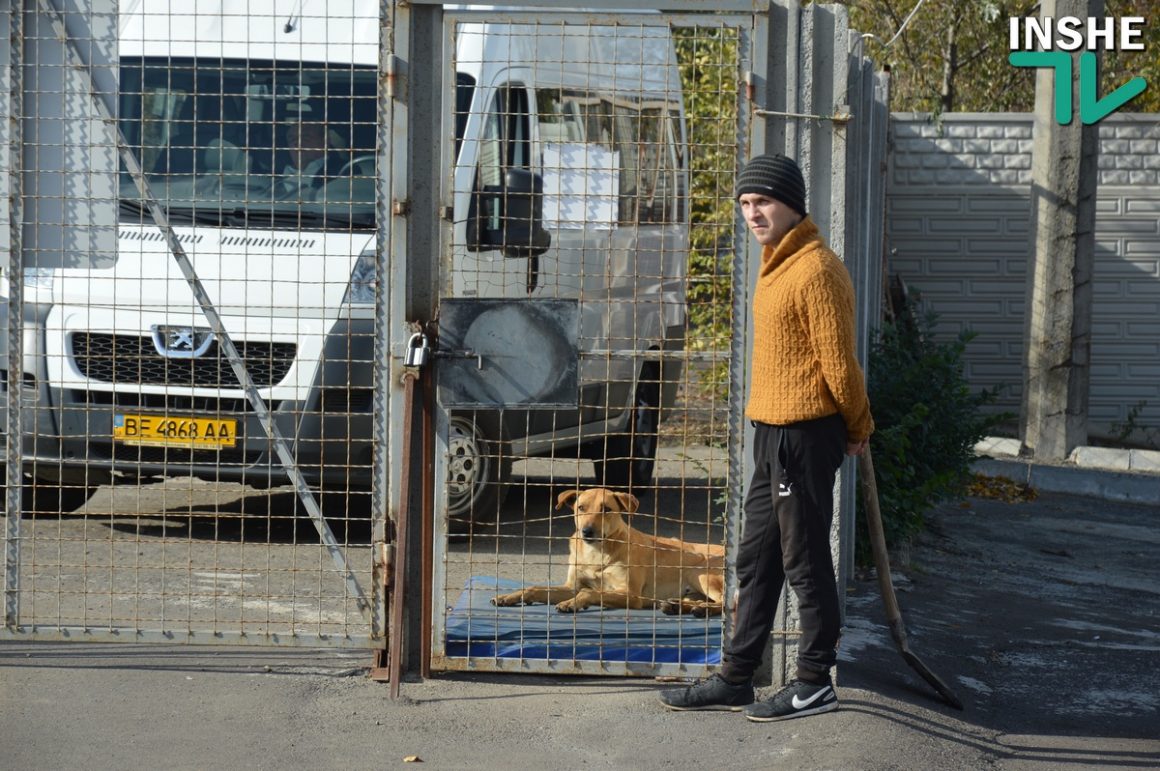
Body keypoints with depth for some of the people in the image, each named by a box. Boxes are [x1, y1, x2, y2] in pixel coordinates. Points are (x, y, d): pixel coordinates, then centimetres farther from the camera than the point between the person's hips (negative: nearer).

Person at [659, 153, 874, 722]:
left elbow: (838, 361, -16)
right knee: (756, 560, 13)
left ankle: (815, 683, 7)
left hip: (803, 435, -10)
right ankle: (736, 678, 20)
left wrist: (857, 428, -4)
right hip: (771, 432, 10)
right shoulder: (778, 265, 16)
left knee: (805, 562, -2)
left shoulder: (815, 271, -17)